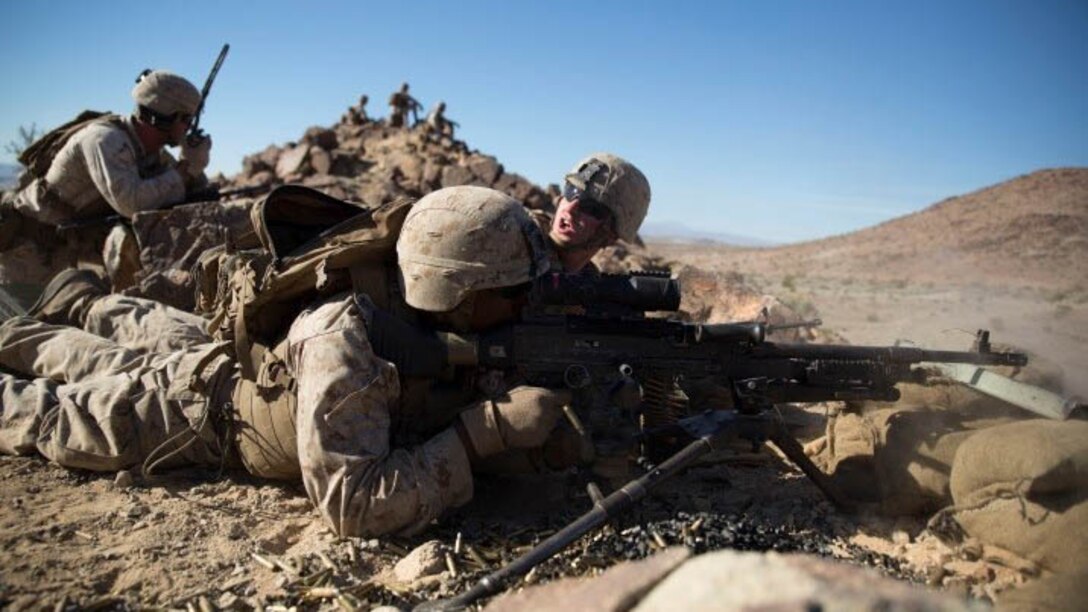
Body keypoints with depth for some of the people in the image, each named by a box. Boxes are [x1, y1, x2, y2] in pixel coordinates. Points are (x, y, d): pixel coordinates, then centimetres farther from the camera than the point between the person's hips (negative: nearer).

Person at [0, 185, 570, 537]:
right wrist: (485, 429, -47)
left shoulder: (455, 327, -23)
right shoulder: (344, 340, -44)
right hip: (201, 402, -6)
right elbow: (351, 505, -46)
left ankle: (84, 302, 57)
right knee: (49, 415, 17)